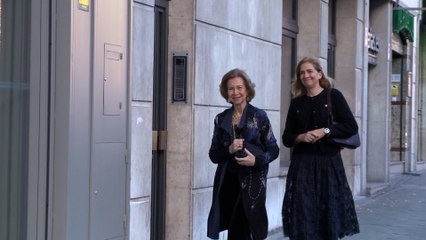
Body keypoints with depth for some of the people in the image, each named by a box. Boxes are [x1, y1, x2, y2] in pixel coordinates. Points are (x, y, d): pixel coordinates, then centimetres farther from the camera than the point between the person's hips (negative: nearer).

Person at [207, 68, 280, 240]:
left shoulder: (259, 116, 0)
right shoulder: (221, 119, 9)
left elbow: (274, 150, 1)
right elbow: (213, 155, 8)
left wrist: (257, 160, -17)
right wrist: (229, 150, -11)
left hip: (252, 182, -3)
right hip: (228, 182, 3)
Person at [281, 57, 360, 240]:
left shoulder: (333, 96, 3)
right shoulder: (296, 103, 11)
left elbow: (351, 126, -3)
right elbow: (286, 138, 11)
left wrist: (325, 131, -13)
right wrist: (301, 137, -8)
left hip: (329, 162, -2)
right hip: (302, 165, 2)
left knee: (330, 209, -1)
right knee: (304, 214, -3)